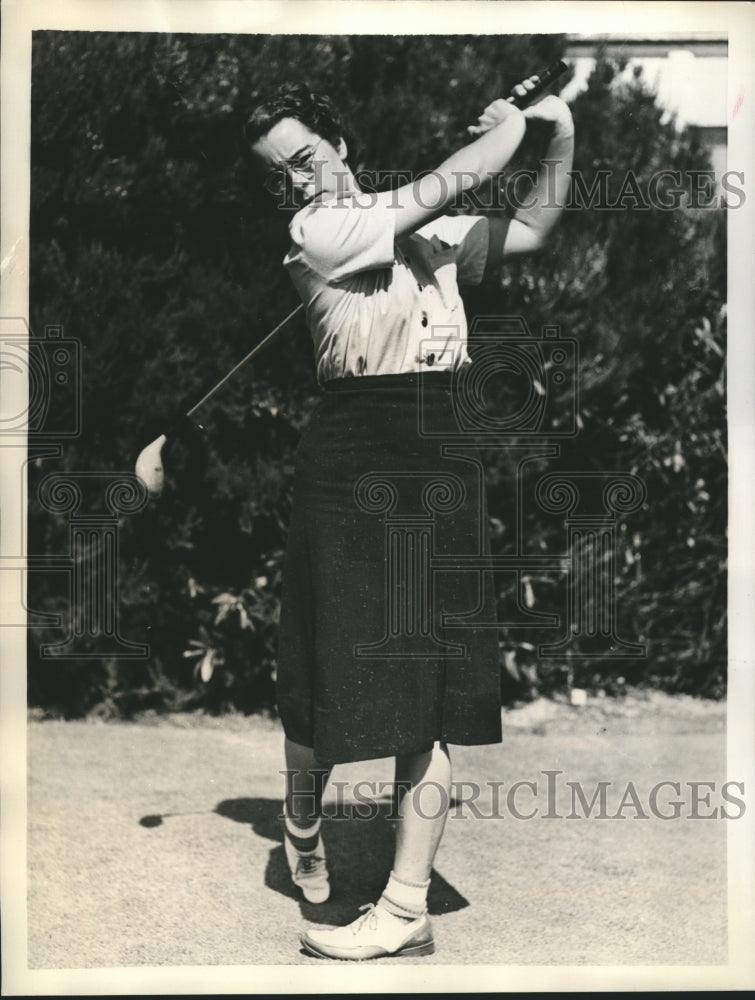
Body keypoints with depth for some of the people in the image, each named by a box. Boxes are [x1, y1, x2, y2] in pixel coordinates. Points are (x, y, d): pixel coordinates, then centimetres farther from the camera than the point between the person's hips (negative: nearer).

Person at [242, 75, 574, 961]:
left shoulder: (426, 228, 18)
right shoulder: (312, 232, -4)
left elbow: (527, 233, 18)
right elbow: (444, 186, -8)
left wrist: (562, 133, 10)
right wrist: (505, 124, 9)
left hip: (443, 463, 5)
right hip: (353, 463, -5)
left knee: (429, 692, 1)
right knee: (331, 669, 2)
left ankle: (406, 907, 7)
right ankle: (302, 823, 35)